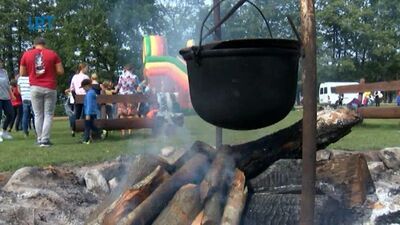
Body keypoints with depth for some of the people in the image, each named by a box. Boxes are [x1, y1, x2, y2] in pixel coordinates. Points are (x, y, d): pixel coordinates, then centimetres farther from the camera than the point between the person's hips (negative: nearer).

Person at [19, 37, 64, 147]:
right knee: (48, 115, 3)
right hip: (50, 88, -1)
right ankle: (45, 140, -3)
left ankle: (40, 139, 8)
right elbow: (61, 71, -2)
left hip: (35, 88, 1)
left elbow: (22, 73, 7)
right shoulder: (52, 54, 1)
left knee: (38, 115, 8)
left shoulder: (26, 54, 4)